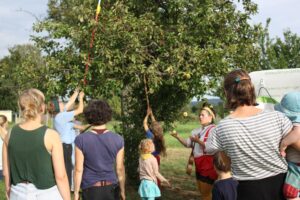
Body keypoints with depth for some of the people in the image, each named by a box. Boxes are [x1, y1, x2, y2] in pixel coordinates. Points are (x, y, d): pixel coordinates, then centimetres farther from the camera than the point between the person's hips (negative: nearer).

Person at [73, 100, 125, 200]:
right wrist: (122, 190, 10)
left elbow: (78, 169, -9)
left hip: (91, 189, -1)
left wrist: (76, 192, 2)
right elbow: (120, 168, -2)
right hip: (111, 188, 1)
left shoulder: (81, 140, -11)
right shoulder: (118, 139, -7)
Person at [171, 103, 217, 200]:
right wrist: (177, 137, -1)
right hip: (199, 164, 9)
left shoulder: (213, 130, -13)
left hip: (208, 164, -9)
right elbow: (188, 144, 13)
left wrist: (198, 141, -21)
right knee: (202, 191, 17)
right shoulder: (198, 131, 14)